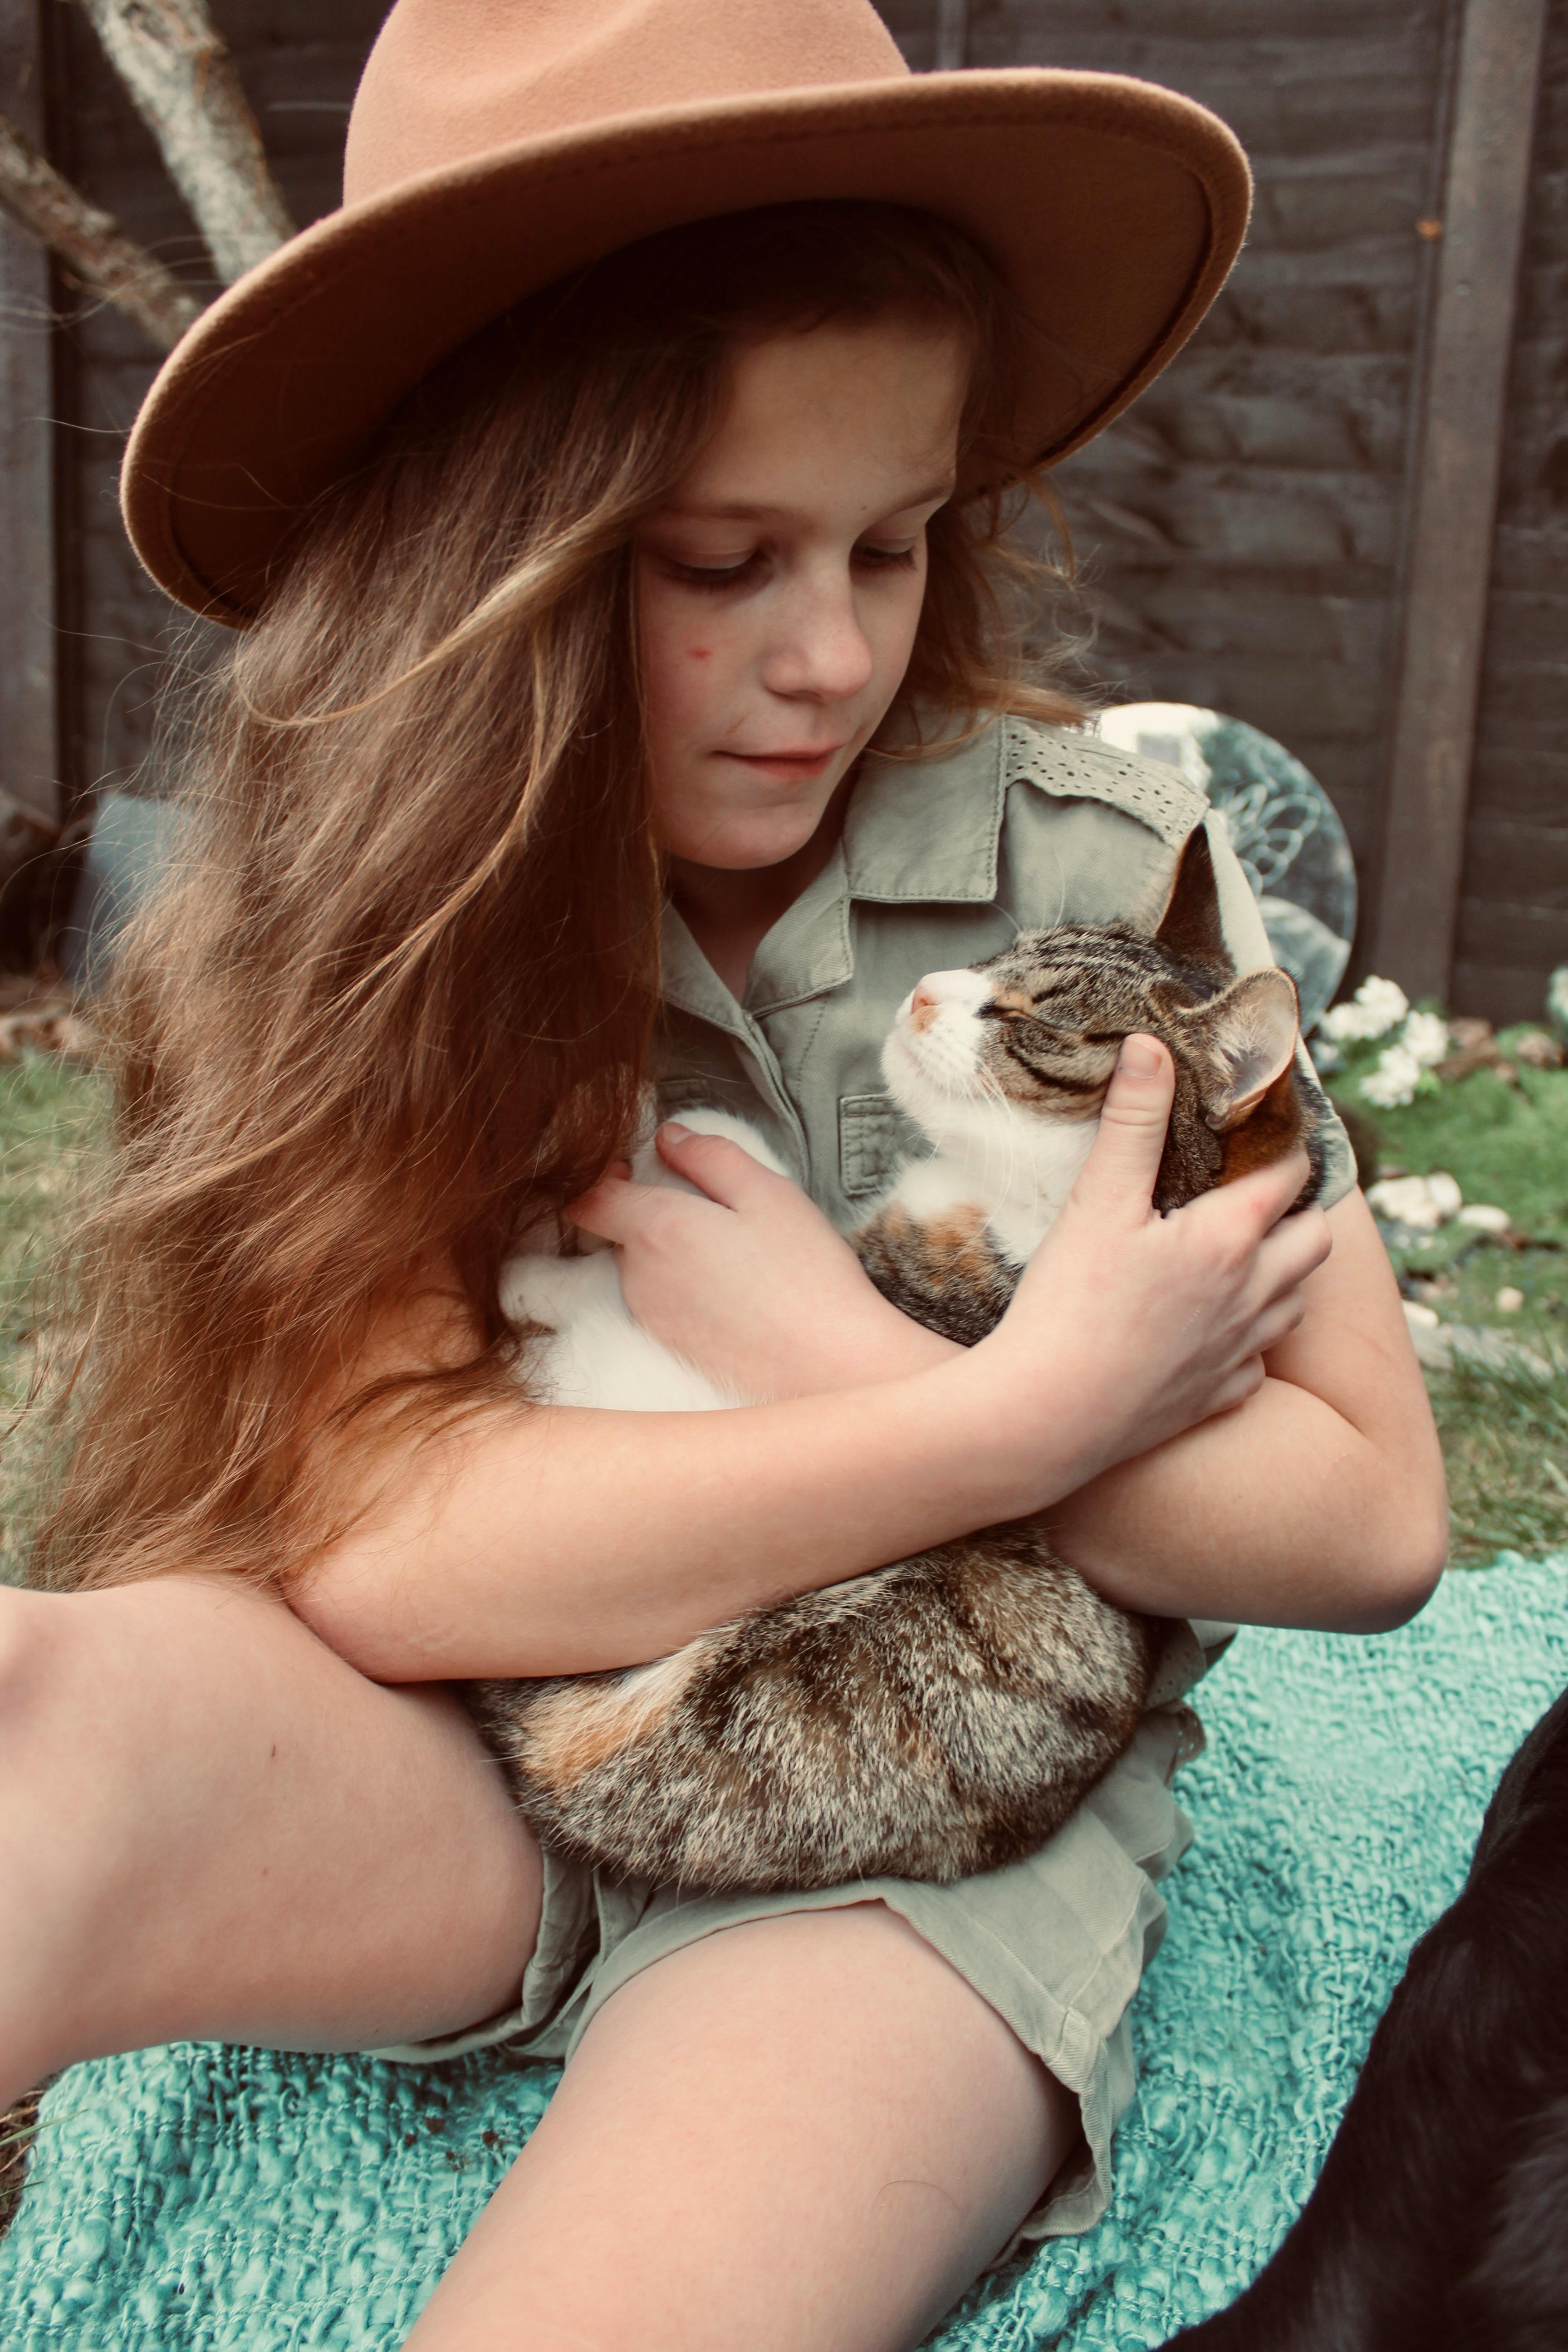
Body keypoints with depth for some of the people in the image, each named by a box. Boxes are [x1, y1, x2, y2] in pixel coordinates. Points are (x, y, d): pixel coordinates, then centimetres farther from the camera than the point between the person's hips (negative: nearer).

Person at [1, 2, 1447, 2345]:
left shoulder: (1107, 871, -8)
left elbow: (1372, 1520, -5)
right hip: (468, 1787, 2)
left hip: (941, 1817, -1)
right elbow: (370, 1536, -16)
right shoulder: (351, 904, -5)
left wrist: (841, 1358, -16)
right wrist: (1031, 1401, -19)